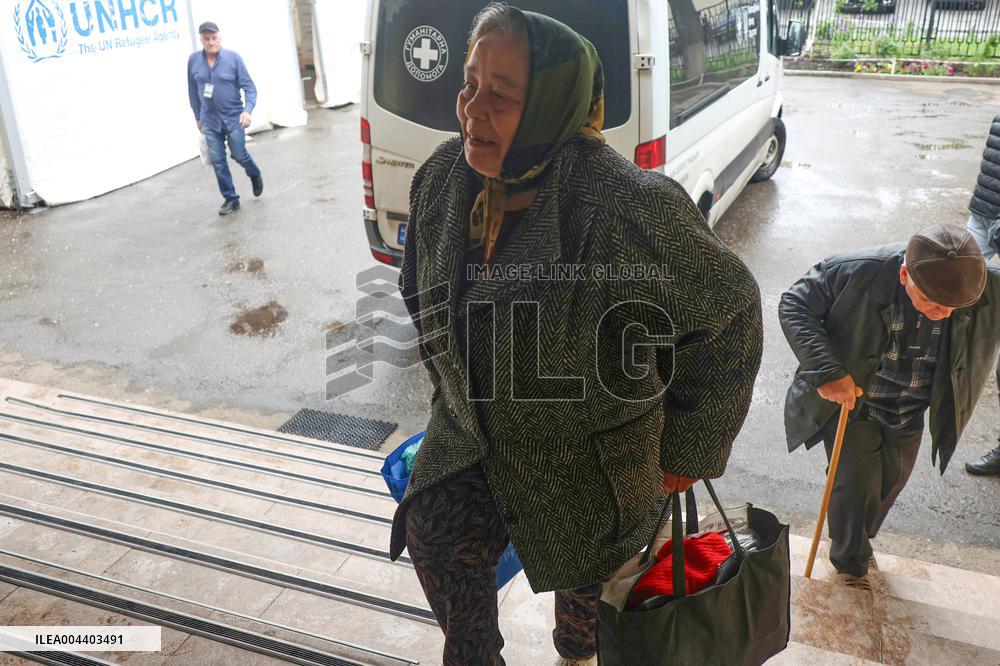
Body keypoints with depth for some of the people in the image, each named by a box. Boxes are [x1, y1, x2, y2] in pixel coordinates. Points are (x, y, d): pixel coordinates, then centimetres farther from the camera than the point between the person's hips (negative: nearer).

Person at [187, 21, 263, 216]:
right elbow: (193, 91, 9)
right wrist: (198, 116, 12)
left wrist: (247, 110, -22)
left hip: (233, 118, -2)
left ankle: (255, 176, 38)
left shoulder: (233, 57, -9)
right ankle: (230, 198, 15)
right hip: (210, 121, 3)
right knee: (217, 161, 3)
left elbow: (249, 87, -9)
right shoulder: (194, 60, -1)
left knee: (239, 155, 5)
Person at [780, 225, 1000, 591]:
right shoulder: (858, 272, -33)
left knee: (892, 482, 21)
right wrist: (827, 372, -33)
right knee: (857, 483, 1)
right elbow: (793, 305, -25)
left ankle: (858, 542, 53)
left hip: (910, 416, 4)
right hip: (850, 401, -4)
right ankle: (850, 560, 33)